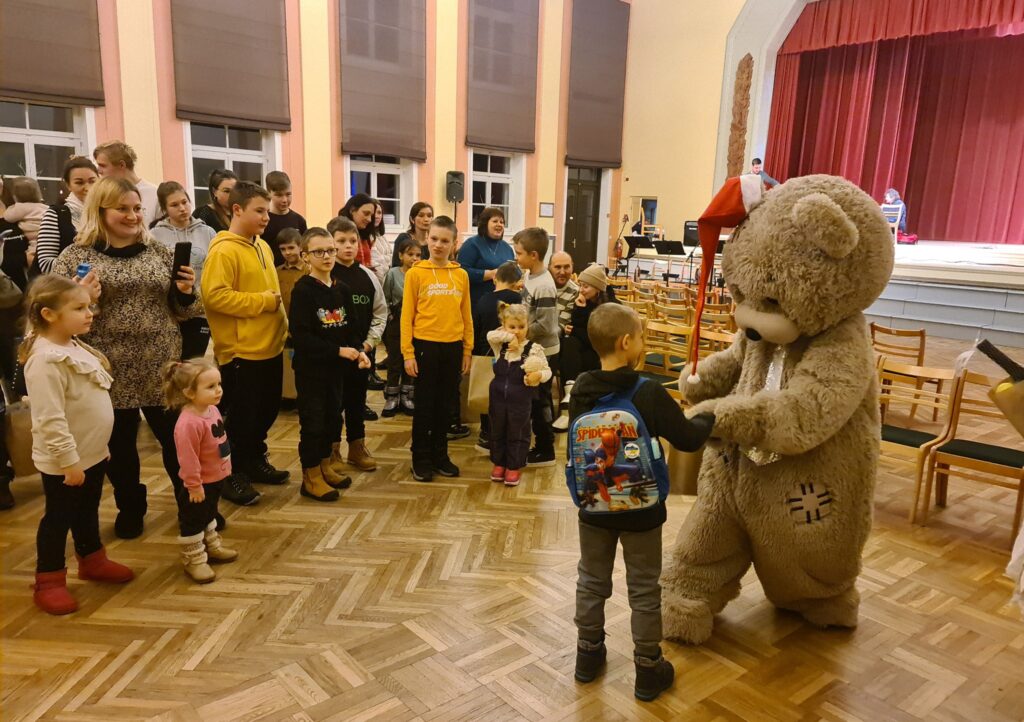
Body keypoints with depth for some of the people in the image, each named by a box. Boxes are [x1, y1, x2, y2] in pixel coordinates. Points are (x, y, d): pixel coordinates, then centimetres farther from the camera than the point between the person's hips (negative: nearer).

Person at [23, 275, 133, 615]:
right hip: (64, 462, -9)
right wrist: (69, 461, -25)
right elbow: (50, 419, -28)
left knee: (88, 512, 23)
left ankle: (92, 560, 41)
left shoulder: (74, 347, 5)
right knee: (58, 519, 7)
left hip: (92, 453, 9)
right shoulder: (45, 360, -26)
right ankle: (48, 582, 22)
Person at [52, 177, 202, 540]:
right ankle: (130, 508, 34)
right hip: (111, 373, -1)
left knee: (177, 441, 9)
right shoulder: (74, 257, -2)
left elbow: (181, 310, 11)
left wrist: (187, 292, -10)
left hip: (162, 369, 2)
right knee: (120, 446, 13)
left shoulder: (160, 252, 6)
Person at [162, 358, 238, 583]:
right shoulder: (189, 423, -33)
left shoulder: (212, 410, -2)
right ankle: (194, 560, 24)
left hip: (216, 479, 9)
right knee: (193, 523, 9)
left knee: (209, 515, 27)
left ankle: (212, 547, 45)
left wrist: (225, 468, 19)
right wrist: (194, 486, -23)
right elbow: (188, 459, -28)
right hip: (199, 484, -9)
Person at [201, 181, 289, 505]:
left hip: (270, 346, 8)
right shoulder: (223, 250, -15)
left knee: (267, 409, 18)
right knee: (242, 415, 3)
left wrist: (280, 320, 11)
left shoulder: (262, 246, 12)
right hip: (241, 350, -8)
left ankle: (255, 460, 35)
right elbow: (215, 296, -25)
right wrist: (262, 302, -20)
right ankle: (233, 475, 19)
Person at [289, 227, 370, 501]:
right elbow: (300, 335, -20)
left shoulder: (342, 289, 8)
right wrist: (339, 350, -21)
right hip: (310, 367, -7)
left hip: (336, 366, 7)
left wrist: (359, 351, -5)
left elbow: (351, 327, 14)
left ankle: (325, 465, 31)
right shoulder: (303, 290, -13)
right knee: (312, 421, 1)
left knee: (332, 417, 15)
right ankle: (311, 476, 13)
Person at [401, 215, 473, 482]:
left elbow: (466, 315, 8)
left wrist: (467, 350, 6)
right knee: (424, 404, 6)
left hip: (452, 348, 3)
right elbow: (407, 315, -4)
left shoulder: (461, 275, 4)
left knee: (445, 404, 12)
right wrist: (408, 353, -8)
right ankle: (421, 459, 17)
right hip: (425, 346, -3)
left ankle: (440, 455, 25)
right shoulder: (415, 273, -4)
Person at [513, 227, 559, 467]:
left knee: (539, 401, 2)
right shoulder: (528, 275, 5)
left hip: (543, 352, -9)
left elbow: (545, 326, -25)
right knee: (533, 399, 17)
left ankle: (545, 451, 15)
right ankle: (541, 443, 30)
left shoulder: (544, 286, -23)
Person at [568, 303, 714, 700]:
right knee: (644, 590, 12)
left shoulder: (581, 390, -7)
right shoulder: (650, 393, -22)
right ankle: (649, 669, 25)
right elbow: (688, 439, -14)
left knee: (592, 581, 19)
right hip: (640, 509, -4)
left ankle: (588, 654, 34)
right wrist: (707, 416, 6)